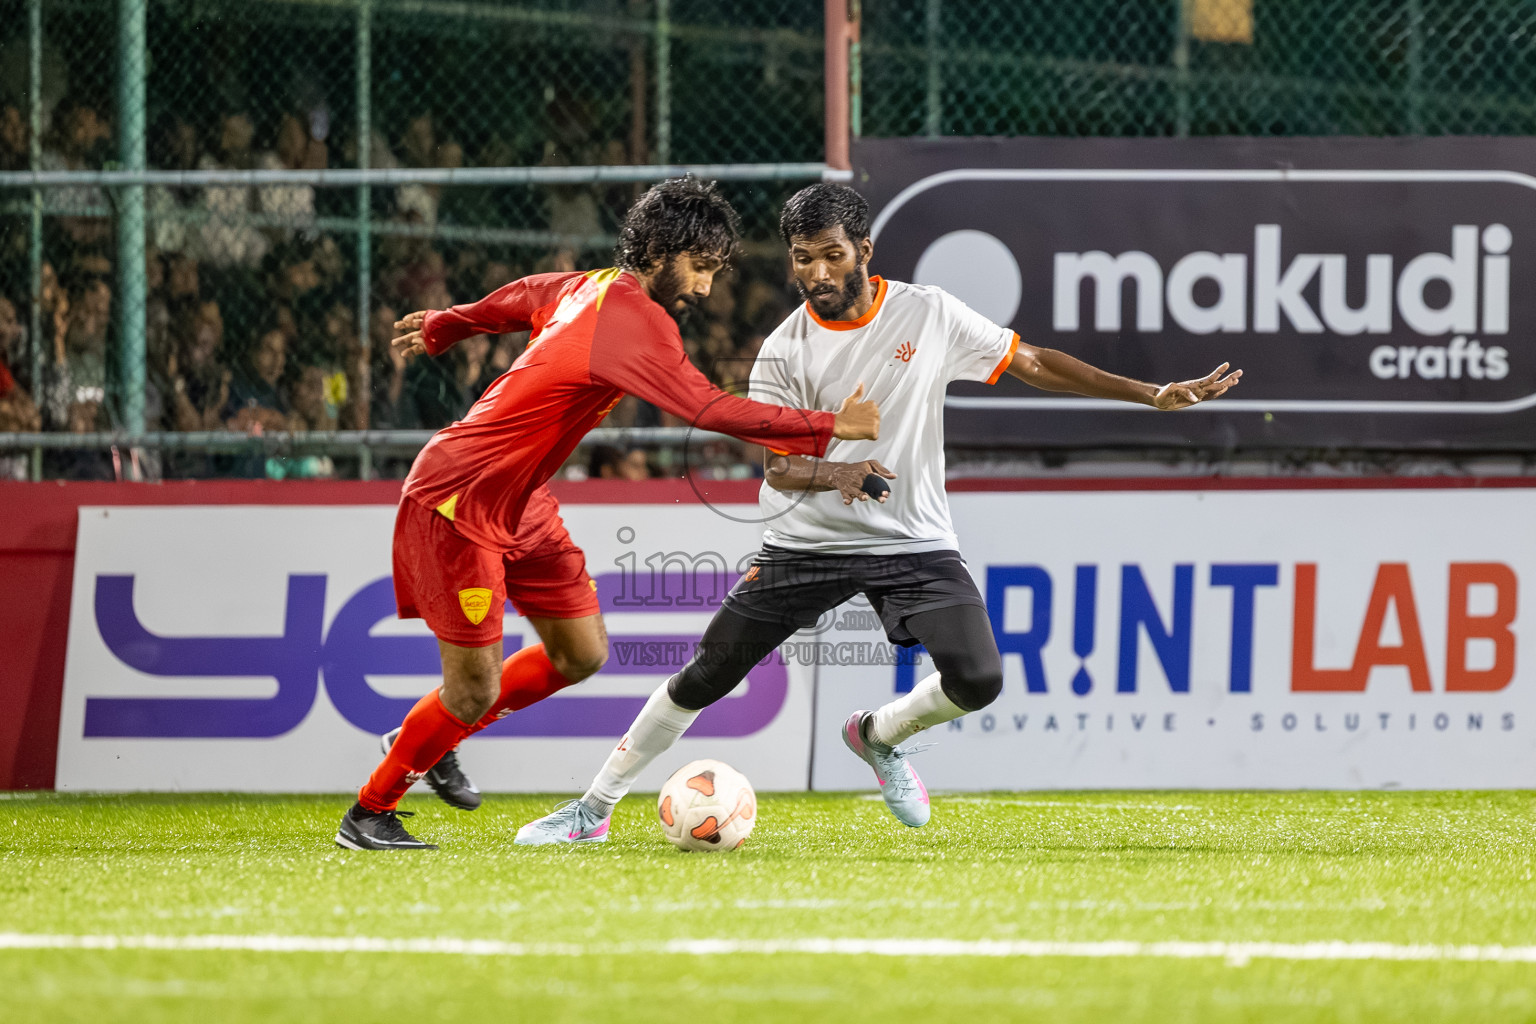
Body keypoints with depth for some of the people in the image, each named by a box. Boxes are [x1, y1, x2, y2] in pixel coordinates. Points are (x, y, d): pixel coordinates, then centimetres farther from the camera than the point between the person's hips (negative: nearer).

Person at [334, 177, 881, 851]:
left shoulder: (592, 289, 4)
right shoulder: (636, 321, -25)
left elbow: (516, 300, 23)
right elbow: (705, 409, -34)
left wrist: (441, 329, 43)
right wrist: (830, 429, -32)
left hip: (519, 503, 10)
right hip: (456, 504, -10)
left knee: (581, 655, 8)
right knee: (476, 690, -7)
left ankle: (432, 743, 25)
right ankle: (369, 813, 12)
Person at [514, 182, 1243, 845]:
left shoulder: (928, 314, -5)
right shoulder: (785, 350, -6)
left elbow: (1033, 365, 2)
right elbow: (777, 467, -8)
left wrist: (1154, 396, -1)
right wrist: (835, 474, -32)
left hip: (914, 544, 1)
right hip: (807, 541, 0)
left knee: (977, 681, -19)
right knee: (704, 678, -5)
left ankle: (880, 736, 14)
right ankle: (594, 810, 8)